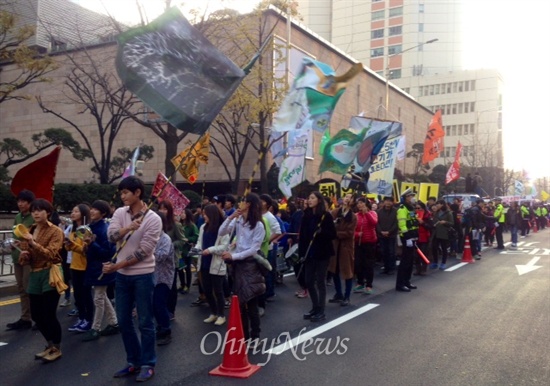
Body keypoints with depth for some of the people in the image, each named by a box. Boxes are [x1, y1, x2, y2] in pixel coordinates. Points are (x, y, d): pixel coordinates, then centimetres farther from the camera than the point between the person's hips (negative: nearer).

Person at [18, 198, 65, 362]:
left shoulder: (55, 231, -6)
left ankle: (57, 349, 12)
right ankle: (50, 345, 29)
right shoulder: (29, 231, 12)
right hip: (34, 275, 6)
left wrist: (33, 243, -30)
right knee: (36, 315, 10)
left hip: (50, 274, -6)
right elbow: (24, 260, 14)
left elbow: (50, 254, -19)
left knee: (49, 314, -7)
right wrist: (23, 255, -8)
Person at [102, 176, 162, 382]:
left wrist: (115, 266, -13)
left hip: (142, 275, -6)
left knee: (145, 322, 4)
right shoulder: (120, 213, 4)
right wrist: (129, 228, -31)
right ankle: (133, 361, 28)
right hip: (122, 275, 6)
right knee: (124, 321, 13)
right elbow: (111, 236, -13)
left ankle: (148, 364, 17)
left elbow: (142, 253, -16)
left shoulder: (153, 219, -13)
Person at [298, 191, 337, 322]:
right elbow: (302, 234, 5)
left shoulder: (326, 216, -8)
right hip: (309, 253, 5)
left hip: (322, 253, -5)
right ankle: (315, 307, 25)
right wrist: (301, 251, -1)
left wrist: (321, 232, -26)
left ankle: (321, 311, 11)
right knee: (309, 281, 9)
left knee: (320, 282, 2)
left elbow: (333, 234, -9)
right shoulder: (306, 215, 5)